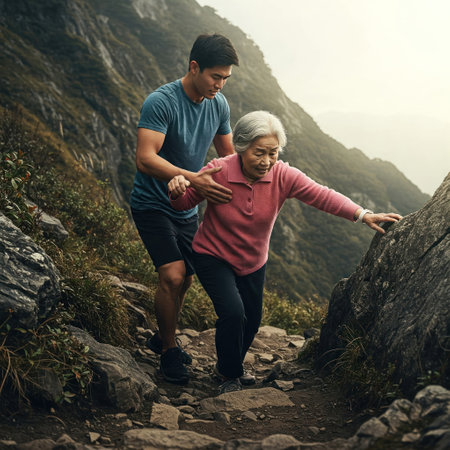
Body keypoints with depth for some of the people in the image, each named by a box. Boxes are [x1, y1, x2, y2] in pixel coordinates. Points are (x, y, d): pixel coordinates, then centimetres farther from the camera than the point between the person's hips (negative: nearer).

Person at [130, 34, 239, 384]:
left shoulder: (219, 104, -1)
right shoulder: (161, 102, -23)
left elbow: (228, 155, 12)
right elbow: (145, 159, -33)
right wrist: (194, 179, -43)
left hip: (187, 208, 7)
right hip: (153, 205, -7)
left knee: (186, 279, 12)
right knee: (172, 275, -18)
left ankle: (162, 338, 36)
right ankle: (169, 349, 4)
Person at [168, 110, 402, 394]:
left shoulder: (283, 176, -18)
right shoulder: (219, 172, -24)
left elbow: (321, 195, -25)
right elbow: (186, 203, -13)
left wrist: (362, 215, -37)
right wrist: (177, 191, -37)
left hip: (253, 262, 4)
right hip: (213, 256, -4)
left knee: (252, 322, 14)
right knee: (233, 312, -21)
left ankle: (229, 365, 45)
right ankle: (230, 376, 6)